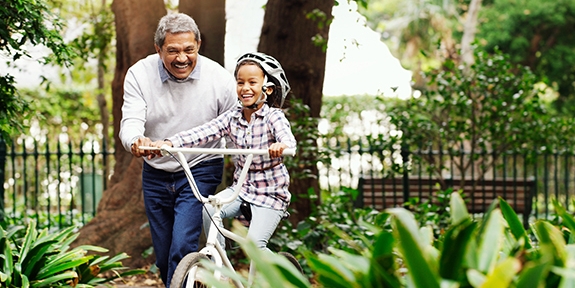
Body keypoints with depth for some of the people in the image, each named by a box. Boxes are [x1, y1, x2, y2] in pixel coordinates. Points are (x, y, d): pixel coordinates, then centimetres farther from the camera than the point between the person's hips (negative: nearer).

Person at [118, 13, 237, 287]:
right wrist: (136, 141, -44)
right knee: (163, 256, 12)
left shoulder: (219, 78, -13)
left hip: (200, 171, -3)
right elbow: (131, 122, -21)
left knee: (182, 248, -19)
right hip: (156, 174, 3)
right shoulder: (139, 74, -11)